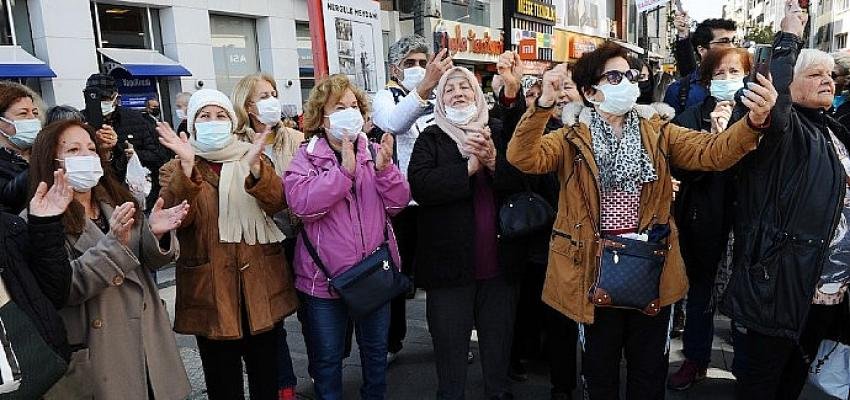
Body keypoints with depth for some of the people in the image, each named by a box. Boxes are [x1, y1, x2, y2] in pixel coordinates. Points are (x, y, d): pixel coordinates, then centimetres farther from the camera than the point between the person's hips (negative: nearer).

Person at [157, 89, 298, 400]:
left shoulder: (255, 159, 7)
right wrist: (186, 166, -28)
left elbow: (278, 203, -12)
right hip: (212, 290, -1)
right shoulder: (176, 170, 3)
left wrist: (255, 167, -29)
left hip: (262, 285, 1)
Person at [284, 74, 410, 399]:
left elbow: (399, 202, -3)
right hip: (325, 276, -3)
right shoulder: (306, 157, -6)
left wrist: (384, 168, -19)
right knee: (327, 358, 13)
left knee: (376, 350, 21)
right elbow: (302, 204, -22)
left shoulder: (374, 152, 4)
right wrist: (344, 170, -27)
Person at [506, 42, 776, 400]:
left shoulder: (656, 132, 4)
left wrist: (753, 122, -28)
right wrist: (543, 104, -32)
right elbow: (523, 158, -18)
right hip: (595, 269, -2)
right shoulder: (572, 138, -3)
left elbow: (712, 151, -9)